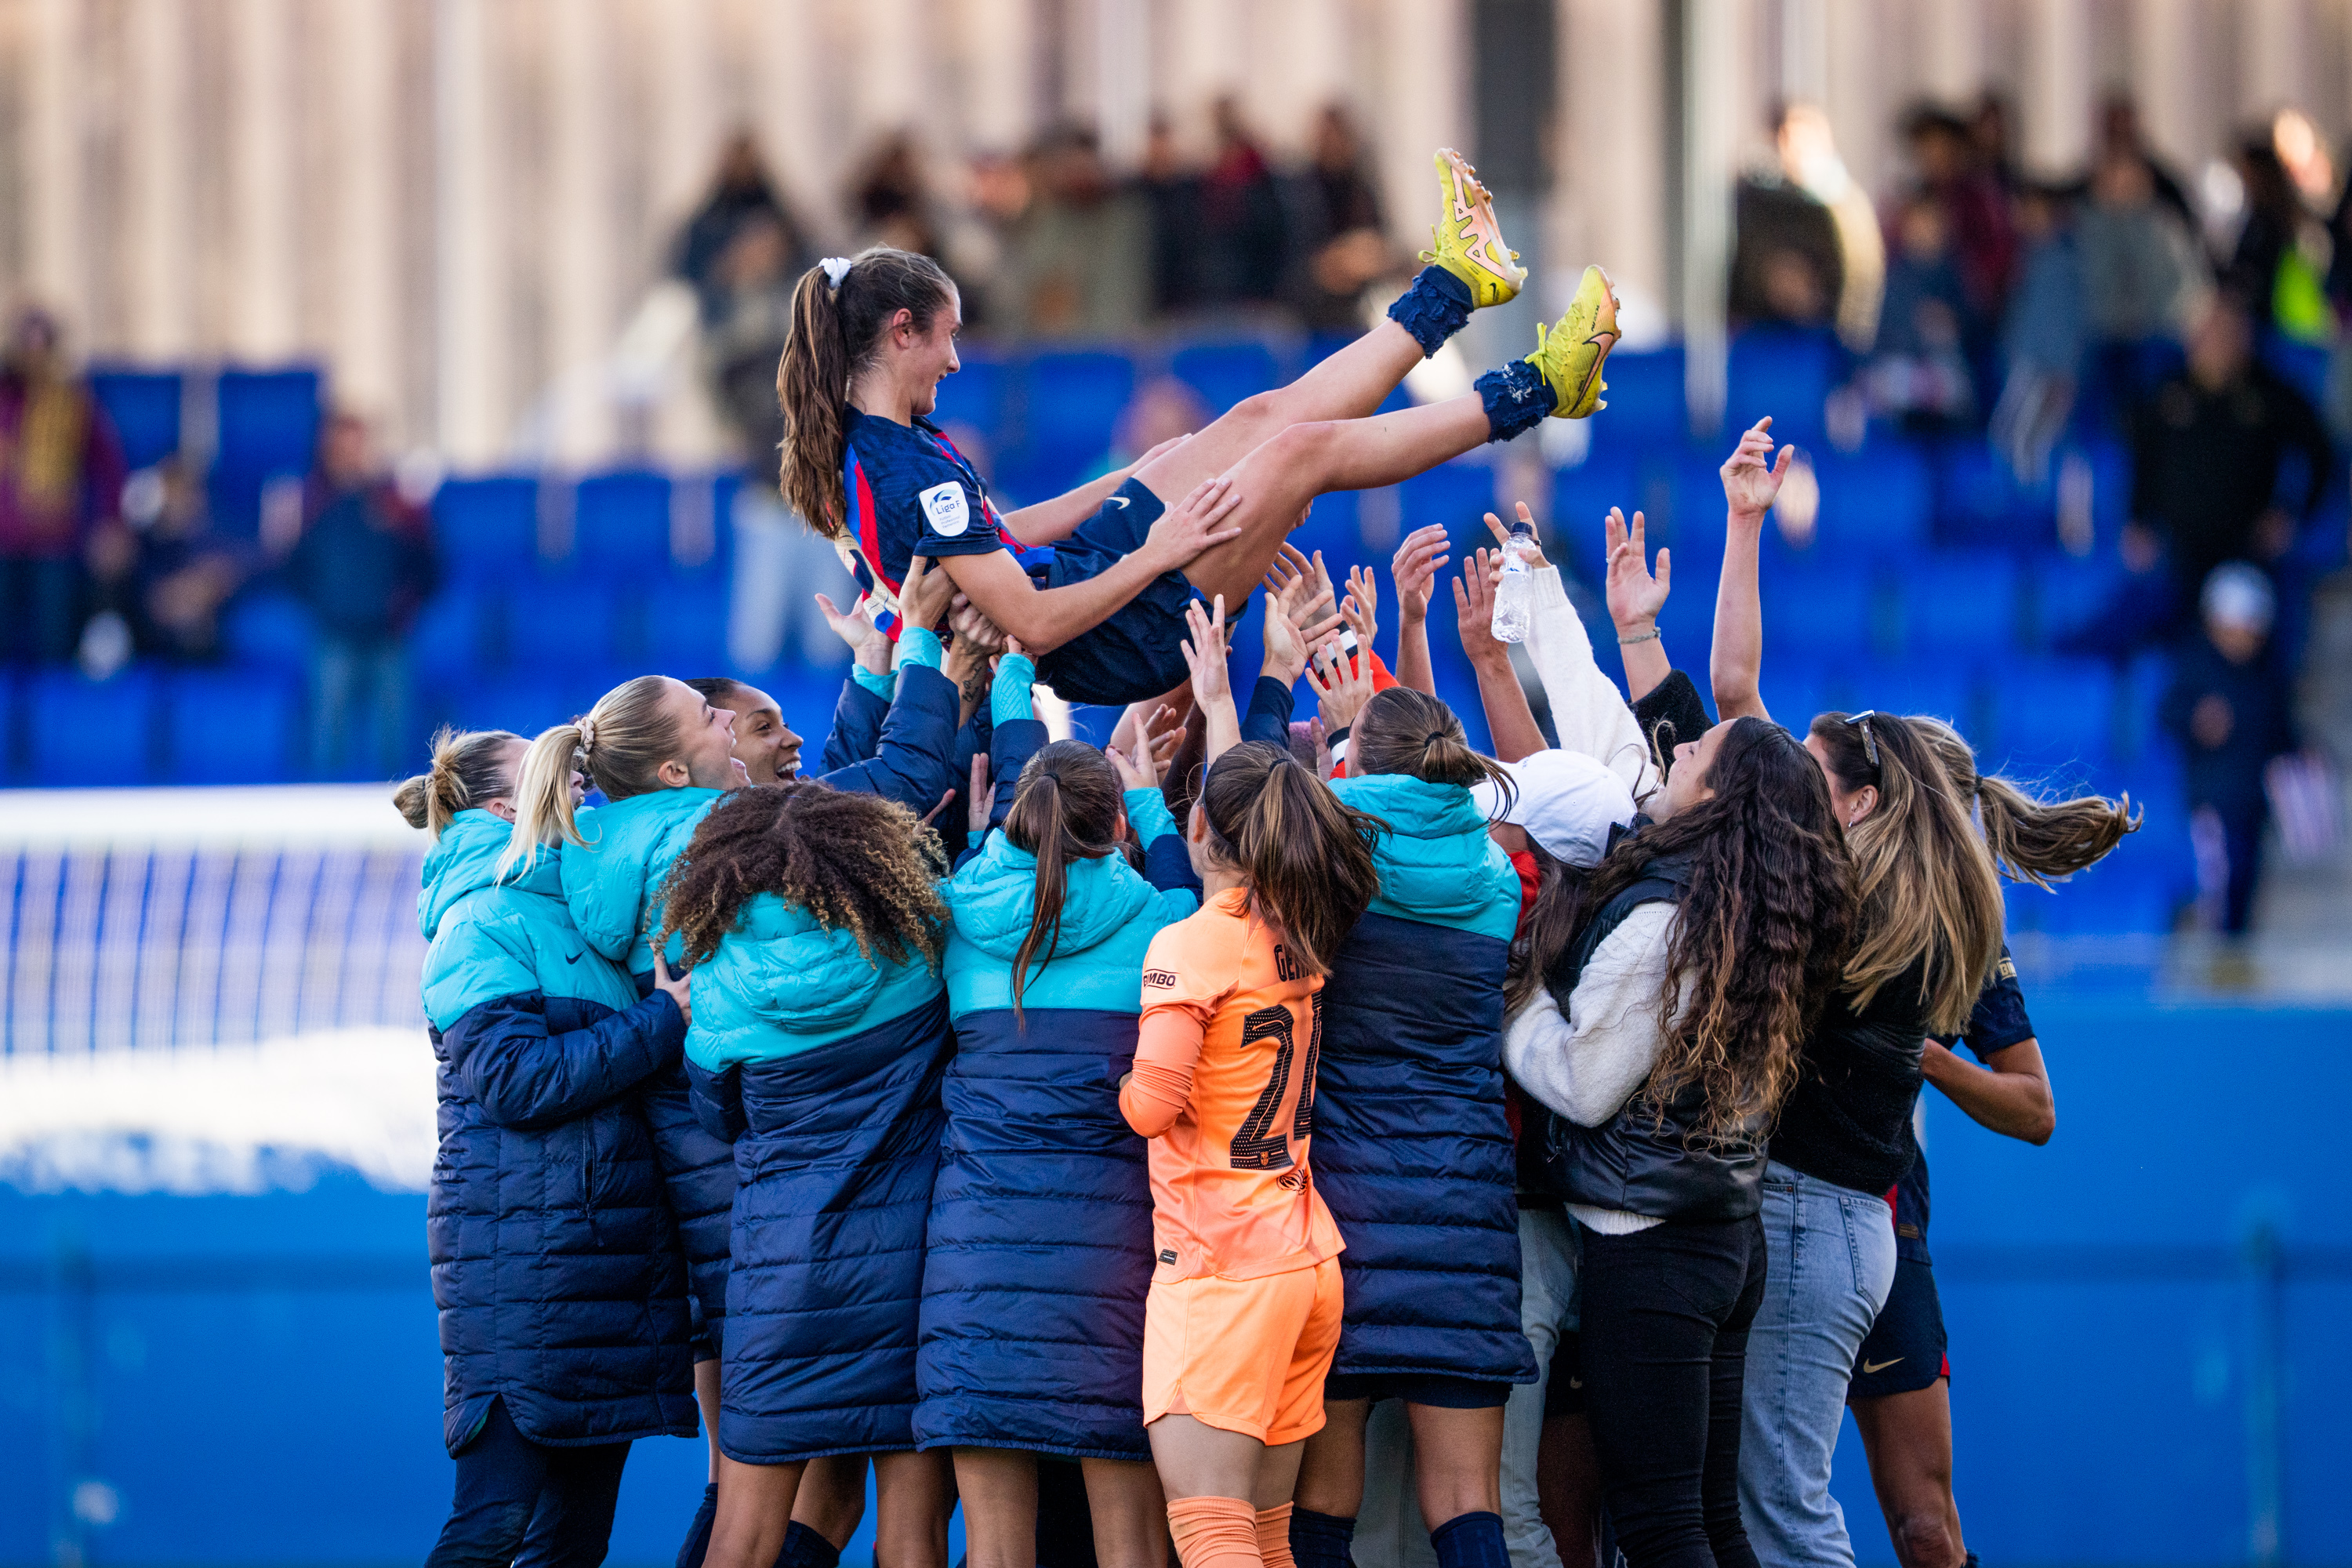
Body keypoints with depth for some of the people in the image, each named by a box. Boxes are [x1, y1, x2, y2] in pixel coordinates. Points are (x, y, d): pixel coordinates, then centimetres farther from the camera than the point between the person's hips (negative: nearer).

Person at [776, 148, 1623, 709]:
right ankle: (1532, 392, 15)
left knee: (1261, 417, 13)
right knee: (1302, 447, -2)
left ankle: (1454, 284, 29)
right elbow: (1032, 622, -30)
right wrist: (1156, 554, -19)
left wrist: (1131, 483, 19)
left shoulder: (852, 450, 3)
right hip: (1117, 644, -10)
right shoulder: (914, 471, -28)